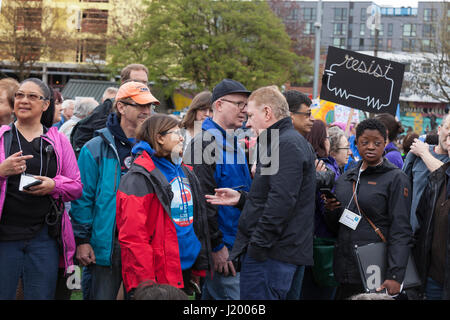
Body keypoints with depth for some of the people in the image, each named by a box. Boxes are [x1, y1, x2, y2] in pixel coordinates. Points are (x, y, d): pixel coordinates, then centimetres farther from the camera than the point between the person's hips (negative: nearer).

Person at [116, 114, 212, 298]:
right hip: (160, 274, -8)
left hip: (185, 271, 8)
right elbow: (132, 235, -18)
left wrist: (199, 267, 18)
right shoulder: (140, 177, -12)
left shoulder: (184, 172, 14)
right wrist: (144, 282, -21)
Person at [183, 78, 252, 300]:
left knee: (212, 294, 15)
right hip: (219, 245, -9)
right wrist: (216, 246, -20)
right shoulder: (206, 142, -14)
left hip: (236, 245, 10)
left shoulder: (233, 142, 17)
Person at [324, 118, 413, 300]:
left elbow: (401, 231, -11)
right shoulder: (345, 178, 14)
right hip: (345, 271, 5)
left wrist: (395, 276, -20)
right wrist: (330, 211, -1)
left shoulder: (396, 178, -4)